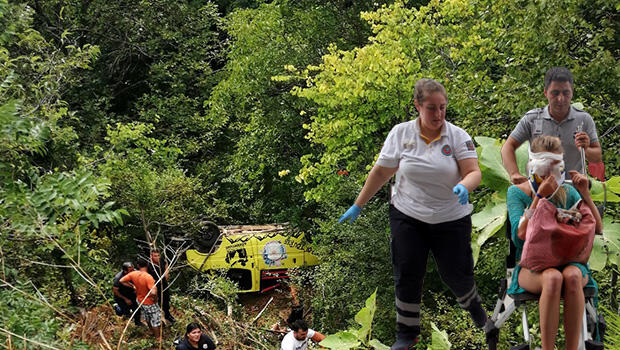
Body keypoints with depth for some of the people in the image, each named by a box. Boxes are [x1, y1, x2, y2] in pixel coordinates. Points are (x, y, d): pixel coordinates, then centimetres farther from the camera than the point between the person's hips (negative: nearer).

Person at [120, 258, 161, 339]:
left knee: (147, 318, 30)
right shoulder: (148, 277, -35)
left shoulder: (133, 274, -16)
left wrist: (133, 286, 2)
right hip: (150, 303, -6)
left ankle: (152, 331, 52)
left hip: (140, 300, 6)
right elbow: (153, 292, -43)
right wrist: (155, 299, -21)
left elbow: (122, 281, -5)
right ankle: (158, 337, 32)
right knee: (155, 320, 16)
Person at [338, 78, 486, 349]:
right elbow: (380, 172, 3)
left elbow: (474, 172, -11)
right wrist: (358, 206, 6)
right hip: (407, 216, 1)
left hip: (452, 218, 0)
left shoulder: (457, 136, -6)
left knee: (456, 273, 7)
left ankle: (472, 303, 43)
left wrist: (464, 187, -35)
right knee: (407, 275, 1)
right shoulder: (400, 133, -3)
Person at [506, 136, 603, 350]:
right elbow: (521, 234, -12)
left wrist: (585, 194, -7)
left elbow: (597, 228, 5)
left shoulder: (567, 192, 9)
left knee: (571, 276, -35)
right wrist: (540, 196, -17)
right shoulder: (517, 192, 3)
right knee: (553, 278, -37)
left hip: (569, 262, 2)